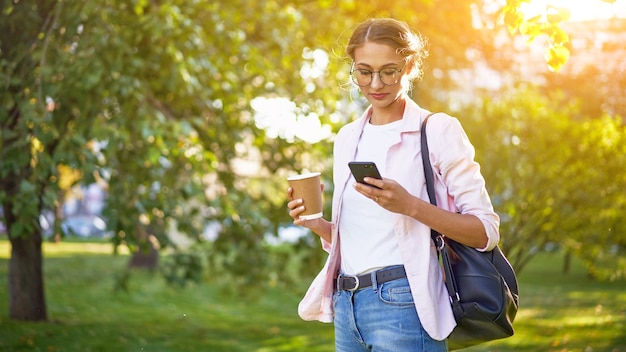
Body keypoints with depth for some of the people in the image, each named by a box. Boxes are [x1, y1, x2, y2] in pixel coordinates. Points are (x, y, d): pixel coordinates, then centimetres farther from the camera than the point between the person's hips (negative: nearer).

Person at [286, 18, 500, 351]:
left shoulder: (438, 130, -4)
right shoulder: (348, 138, 14)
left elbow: (485, 231, -8)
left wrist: (410, 205, -21)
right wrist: (316, 224, 0)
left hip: (402, 305, -6)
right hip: (346, 306, 6)